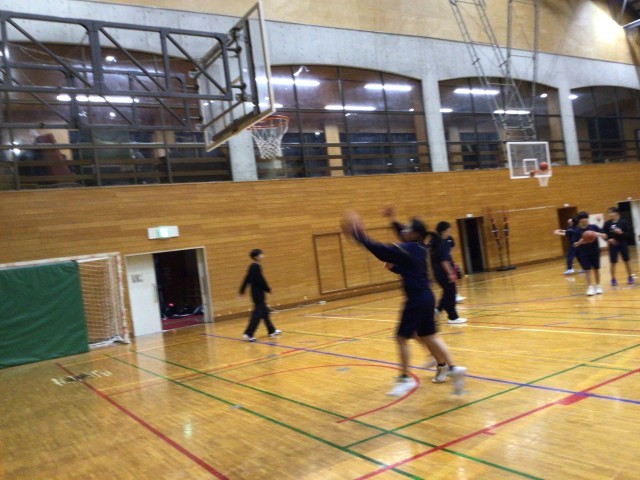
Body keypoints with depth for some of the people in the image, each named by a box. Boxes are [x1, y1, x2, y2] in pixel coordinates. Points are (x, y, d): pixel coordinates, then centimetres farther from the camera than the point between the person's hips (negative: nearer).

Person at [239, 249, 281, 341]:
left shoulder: (252, 266, 11)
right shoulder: (256, 267, -17)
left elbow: (247, 279, 15)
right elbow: (260, 280, -20)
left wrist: (242, 290, 20)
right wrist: (268, 289, -9)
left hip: (256, 293, 10)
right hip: (258, 293, -10)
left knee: (264, 311, 17)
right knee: (257, 313, -8)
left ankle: (272, 331, 26)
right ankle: (248, 334, -9)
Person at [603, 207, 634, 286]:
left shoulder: (624, 222, -7)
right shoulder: (607, 223, -2)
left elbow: (630, 234, -6)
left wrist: (621, 233, -22)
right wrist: (608, 239, -13)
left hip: (623, 244, -1)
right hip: (613, 245, 1)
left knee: (626, 261, 8)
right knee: (613, 263, 4)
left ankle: (630, 277, 23)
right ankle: (613, 279, 15)